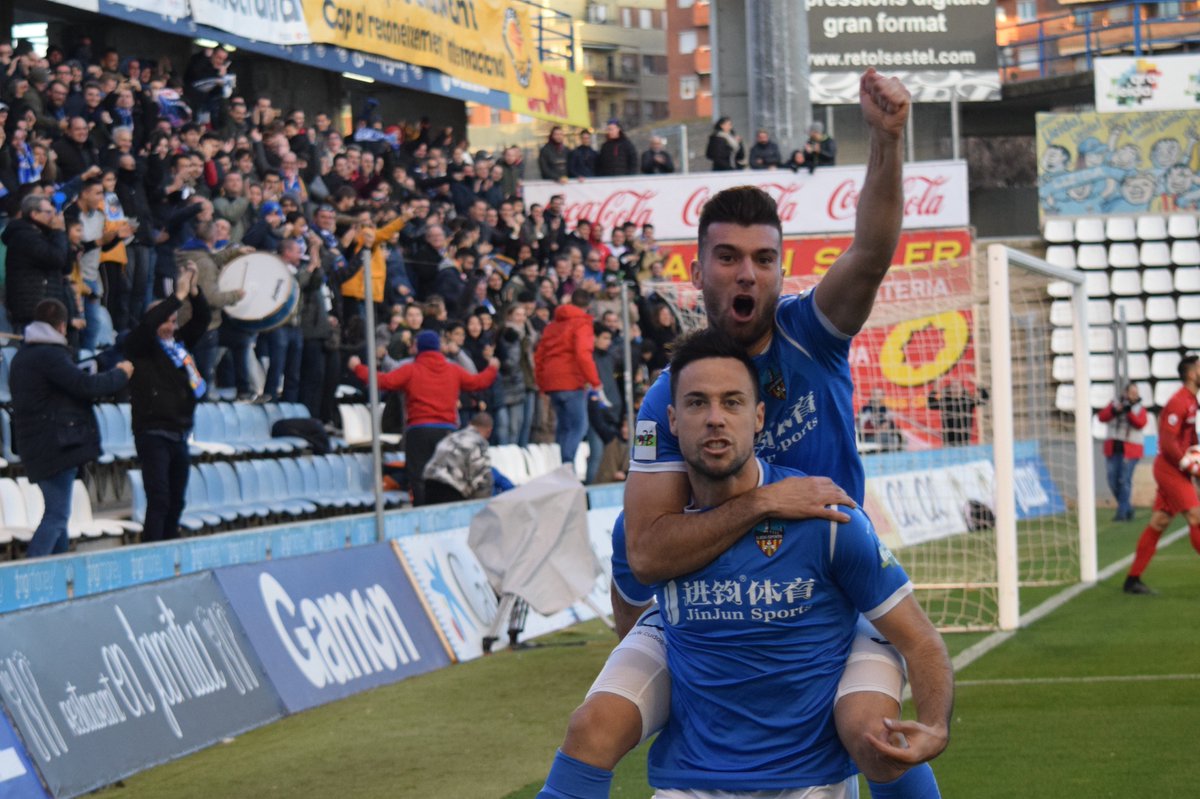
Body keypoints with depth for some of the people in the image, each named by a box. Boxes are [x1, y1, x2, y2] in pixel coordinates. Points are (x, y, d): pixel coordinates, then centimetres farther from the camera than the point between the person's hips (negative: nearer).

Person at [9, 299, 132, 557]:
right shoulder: (50, 354, -14)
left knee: (57, 514, 15)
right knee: (56, 515, -11)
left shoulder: (22, 357, 18)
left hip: (37, 446, 10)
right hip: (58, 445, -10)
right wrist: (120, 374, -4)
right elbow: (85, 386, -19)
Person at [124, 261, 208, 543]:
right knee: (159, 500, -13)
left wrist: (194, 291, -8)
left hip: (179, 434, 7)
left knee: (175, 503, 11)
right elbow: (148, 324, -23)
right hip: (153, 433, -7)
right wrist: (178, 295, -22)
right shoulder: (139, 347, -4)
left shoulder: (179, 342, 13)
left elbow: (202, 320, 9)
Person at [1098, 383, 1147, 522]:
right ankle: (1127, 508, 19)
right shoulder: (1115, 404, 9)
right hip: (1113, 448, 3)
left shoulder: (1140, 409, 5)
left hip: (1130, 449, -3)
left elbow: (1140, 423, -14)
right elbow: (1102, 417, -4)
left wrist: (1129, 411, -24)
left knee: (1125, 480, -12)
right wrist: (1114, 410, -20)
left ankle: (1122, 512, -9)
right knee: (1113, 481, 2)